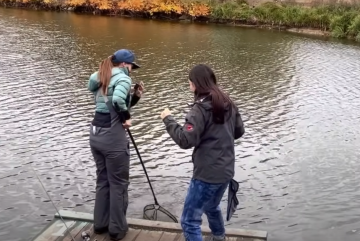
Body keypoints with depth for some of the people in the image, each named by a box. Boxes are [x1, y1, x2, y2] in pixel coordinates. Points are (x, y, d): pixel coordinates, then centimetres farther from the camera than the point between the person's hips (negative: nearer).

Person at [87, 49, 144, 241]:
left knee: (102, 180, 19)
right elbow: (117, 101, -29)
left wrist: (136, 96, 9)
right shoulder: (123, 78, -10)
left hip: (96, 134, 8)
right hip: (113, 136, -8)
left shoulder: (100, 80, 15)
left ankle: (100, 223, 29)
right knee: (118, 184, 6)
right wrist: (127, 117, -13)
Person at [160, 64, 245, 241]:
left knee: (189, 221, -1)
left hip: (207, 173, -9)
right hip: (226, 170, 9)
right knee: (212, 207, 33)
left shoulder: (201, 108, -17)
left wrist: (168, 119, -13)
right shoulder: (228, 104, 7)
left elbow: (185, 140, -22)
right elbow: (239, 132, 17)